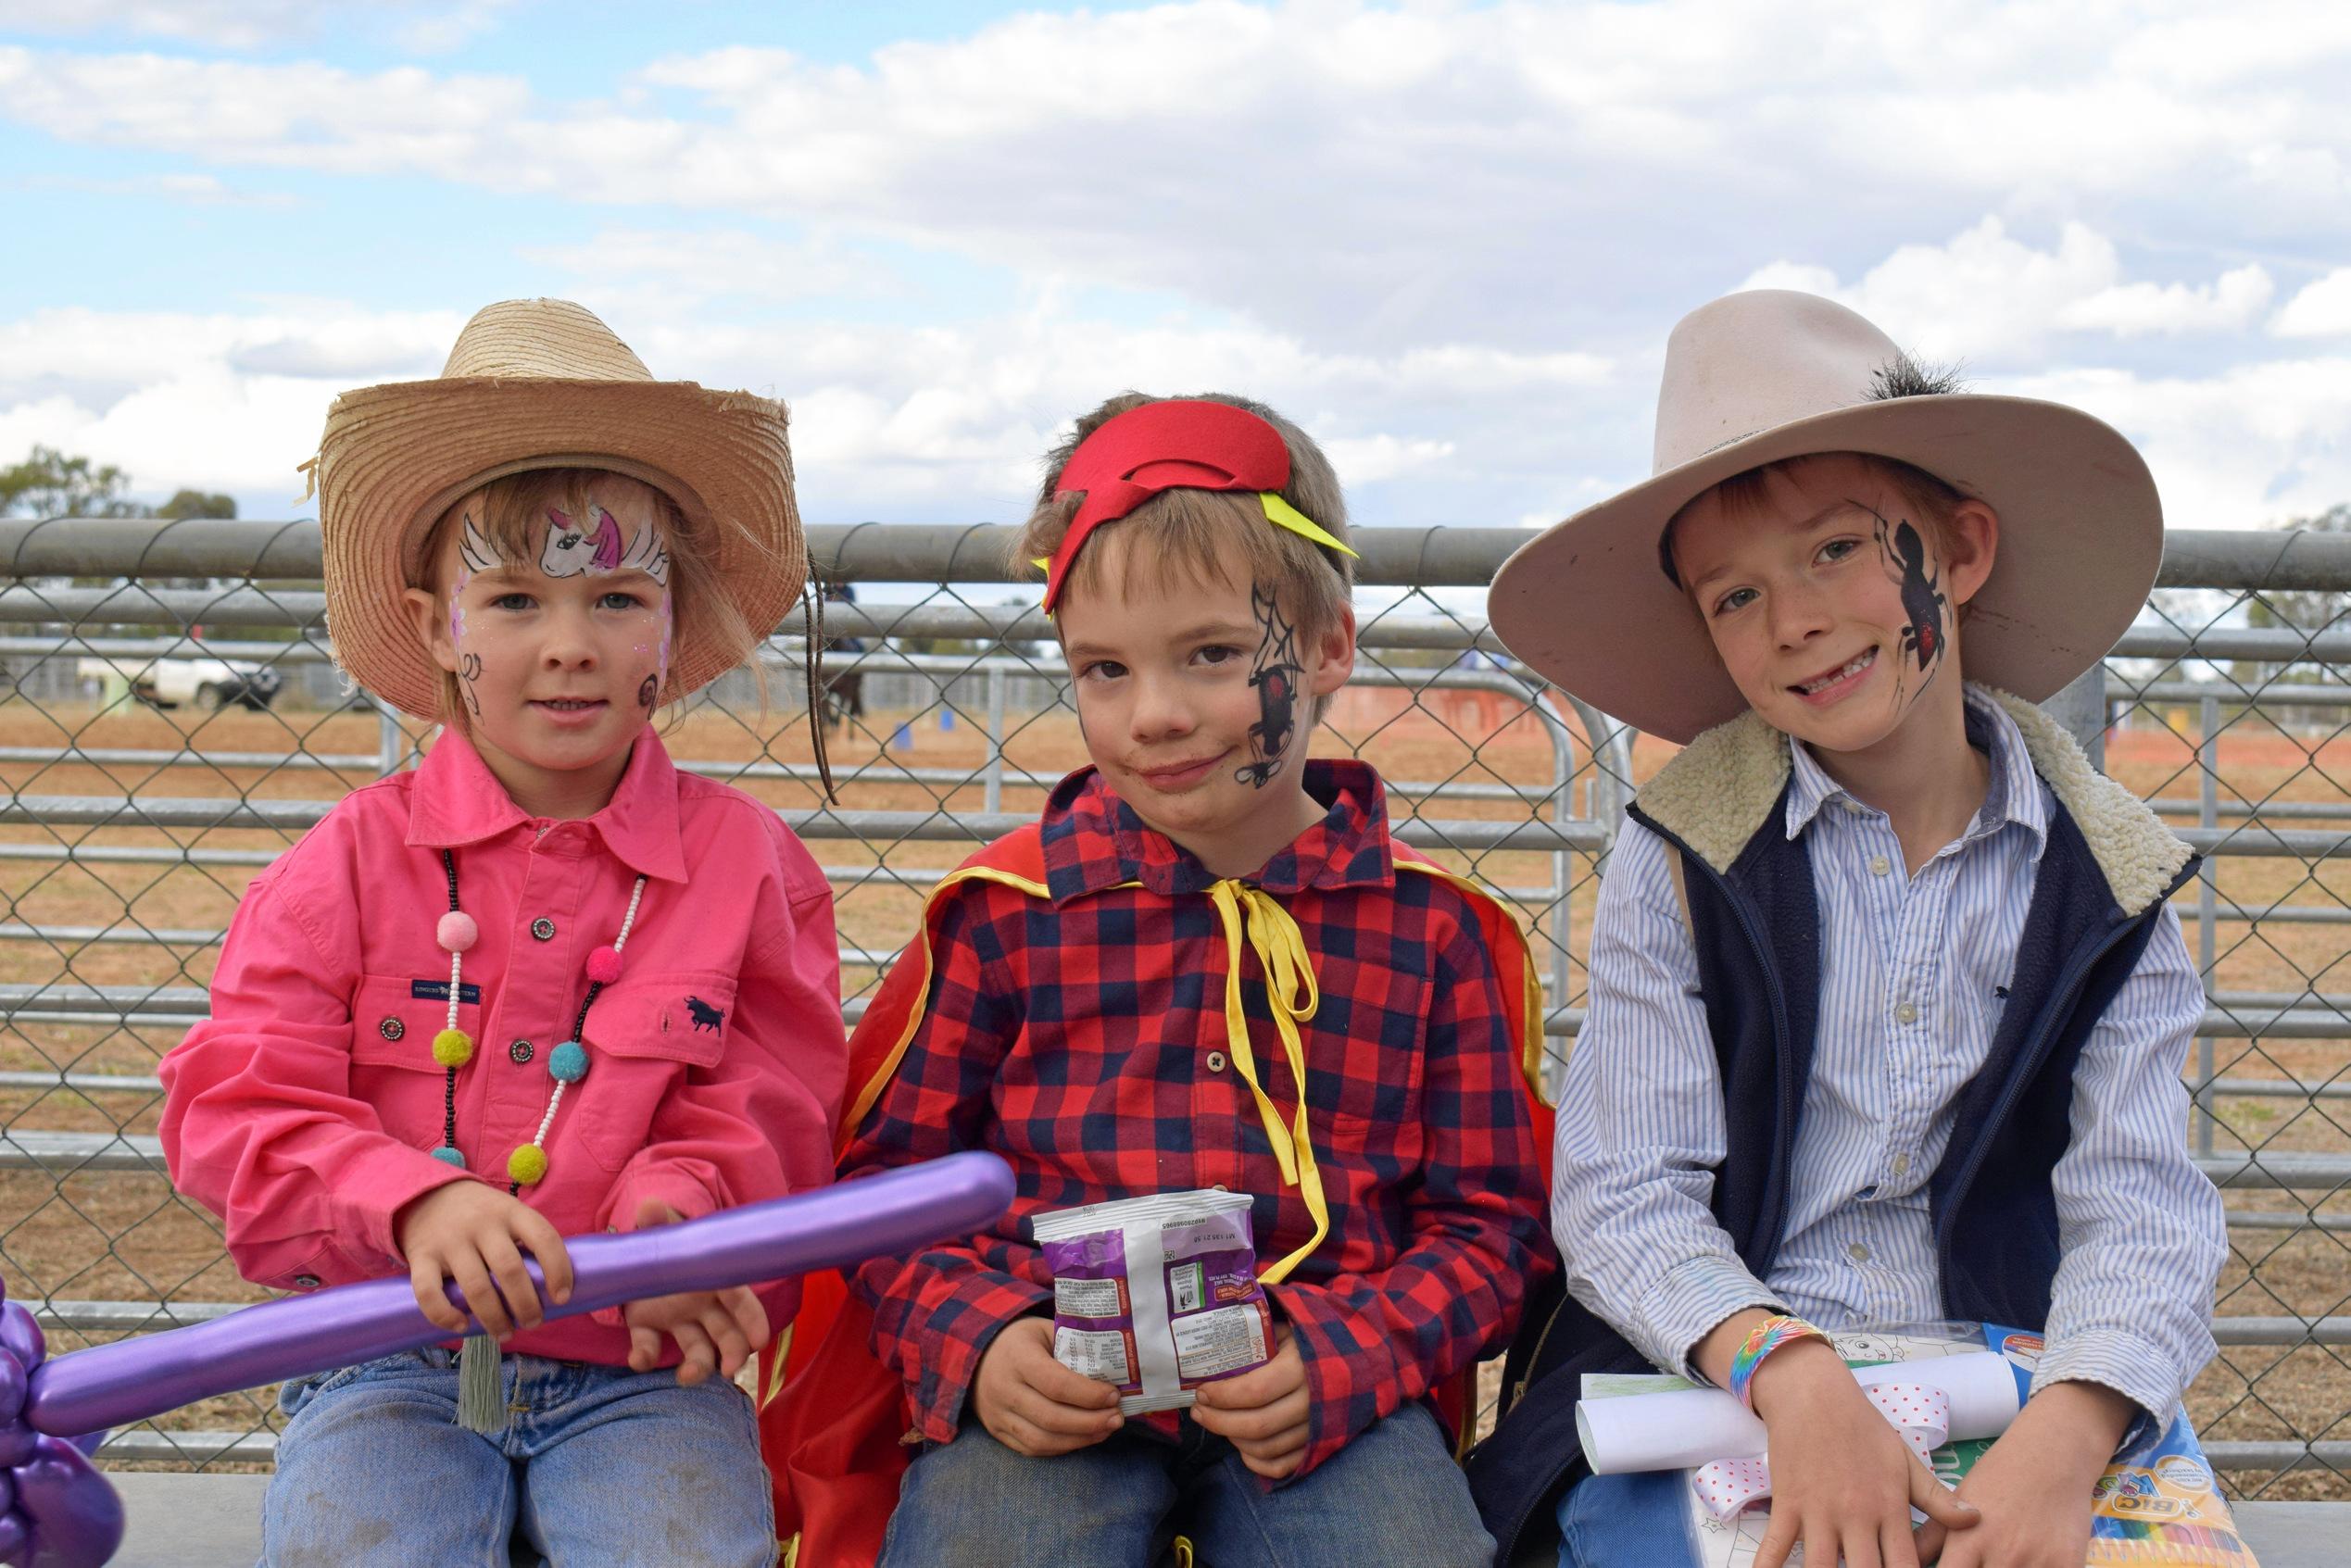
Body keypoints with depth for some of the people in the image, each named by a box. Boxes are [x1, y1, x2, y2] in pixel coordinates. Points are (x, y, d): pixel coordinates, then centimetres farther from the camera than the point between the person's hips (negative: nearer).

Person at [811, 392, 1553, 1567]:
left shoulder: (1431, 927, 7)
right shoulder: (1007, 909, 7)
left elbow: (1488, 1221, 8)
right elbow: (885, 1176, 10)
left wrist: (1336, 1363, -10)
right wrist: (976, 1344, -9)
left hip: (1325, 1393, 1)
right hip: (1047, 1391, -1)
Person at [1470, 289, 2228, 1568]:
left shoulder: (2104, 879, 4)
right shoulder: (1678, 864, 0)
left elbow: (2139, 1206, -4)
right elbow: (1623, 1192, -7)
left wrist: (2066, 1436, -24)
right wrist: (1791, 1373, -26)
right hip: (1706, 1387, -1)